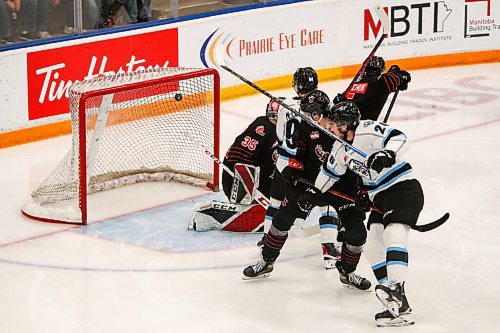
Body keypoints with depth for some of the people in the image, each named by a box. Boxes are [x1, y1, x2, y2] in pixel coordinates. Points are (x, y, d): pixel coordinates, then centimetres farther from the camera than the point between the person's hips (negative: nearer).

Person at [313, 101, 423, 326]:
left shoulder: (368, 131, -18)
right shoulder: (341, 147, 10)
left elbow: (399, 139, -30)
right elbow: (330, 171, 26)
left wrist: (387, 154, -47)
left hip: (403, 188, -9)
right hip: (380, 197, 9)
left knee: (393, 234, -28)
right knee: (372, 247, -1)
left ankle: (396, 289, -37)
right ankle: (397, 306, -4)